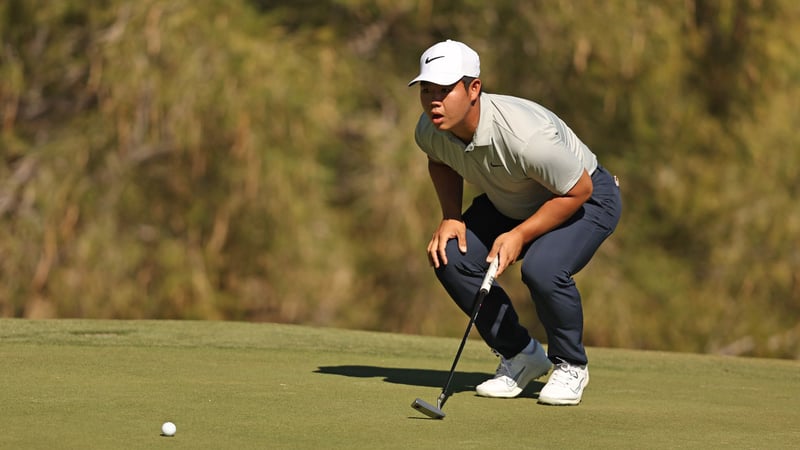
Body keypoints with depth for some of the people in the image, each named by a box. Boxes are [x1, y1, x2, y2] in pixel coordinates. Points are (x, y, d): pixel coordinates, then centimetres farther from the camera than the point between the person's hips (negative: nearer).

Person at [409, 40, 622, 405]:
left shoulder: (526, 135, -40)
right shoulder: (429, 130, -18)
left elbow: (578, 190, -26)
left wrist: (520, 235, -26)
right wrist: (450, 217, -6)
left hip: (586, 199, -7)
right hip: (511, 203, 7)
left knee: (542, 269, -33)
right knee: (450, 259, -14)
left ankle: (570, 365, -4)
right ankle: (520, 356, 6)